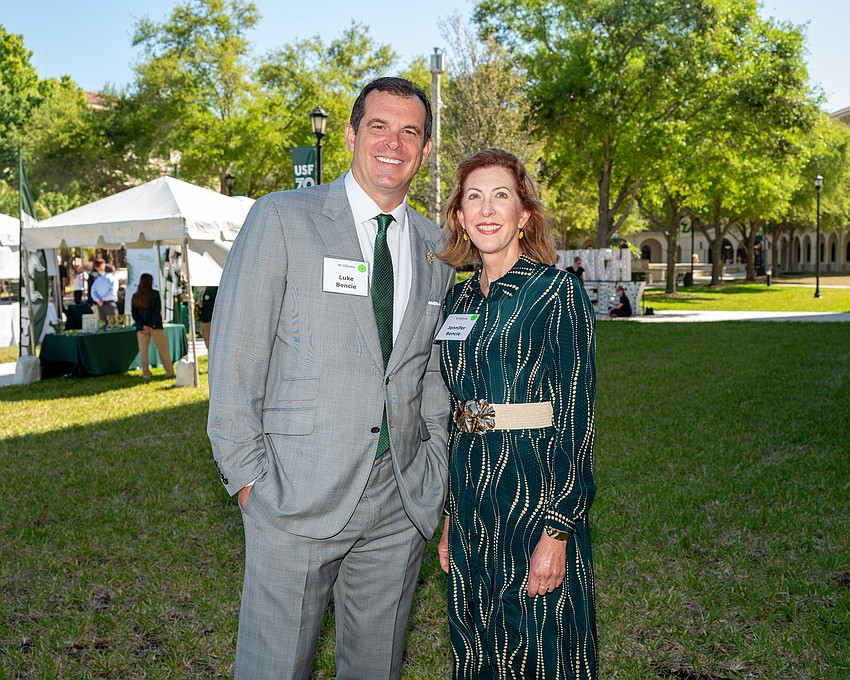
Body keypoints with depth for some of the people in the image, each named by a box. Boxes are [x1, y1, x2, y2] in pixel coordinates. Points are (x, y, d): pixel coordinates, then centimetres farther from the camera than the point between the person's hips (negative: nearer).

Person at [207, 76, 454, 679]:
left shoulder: (436, 247, 10)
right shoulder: (283, 218, -4)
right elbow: (236, 352, -5)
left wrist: (437, 475, 9)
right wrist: (246, 473, -8)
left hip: (401, 499, 4)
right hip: (297, 493, -4)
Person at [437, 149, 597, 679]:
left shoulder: (557, 291, -9)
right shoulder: (460, 300, 10)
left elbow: (577, 417, -13)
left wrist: (557, 532, -17)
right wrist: (451, 517, 13)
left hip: (537, 493, -6)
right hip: (470, 492, 6)